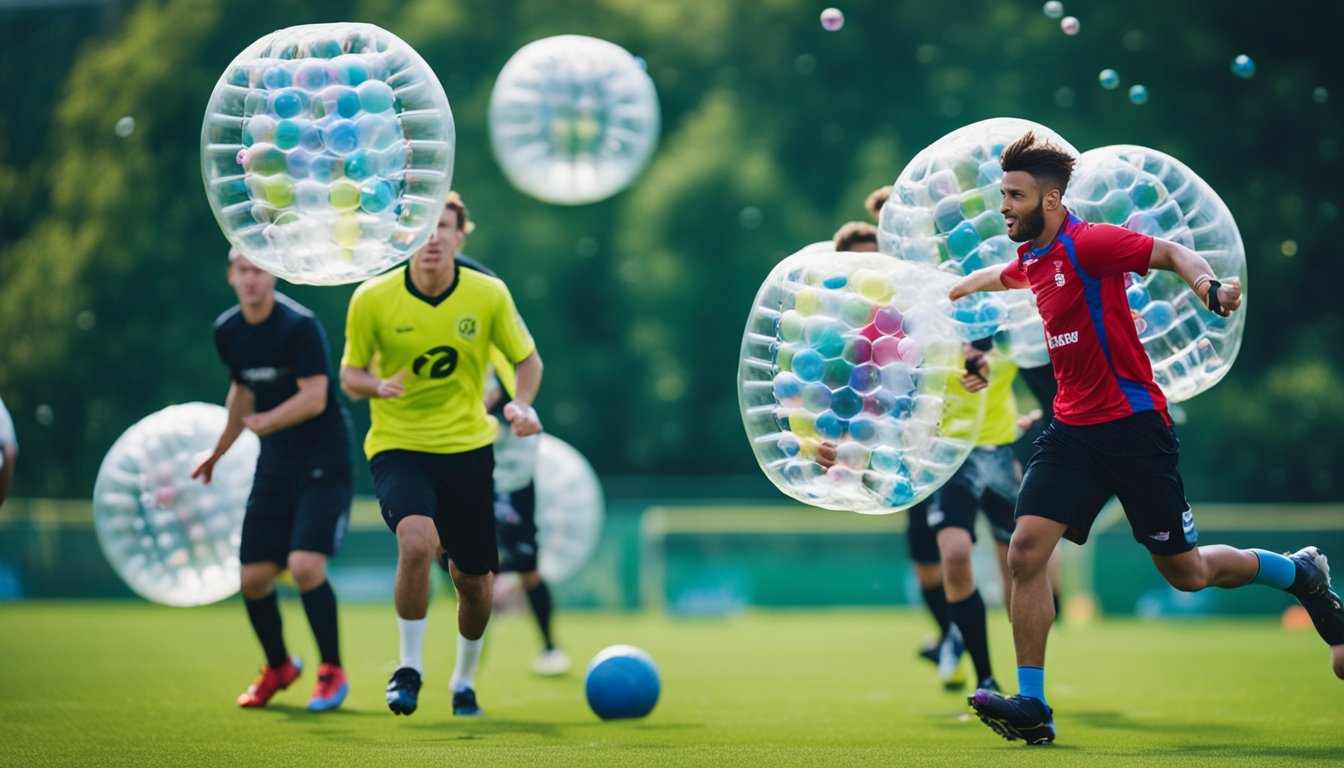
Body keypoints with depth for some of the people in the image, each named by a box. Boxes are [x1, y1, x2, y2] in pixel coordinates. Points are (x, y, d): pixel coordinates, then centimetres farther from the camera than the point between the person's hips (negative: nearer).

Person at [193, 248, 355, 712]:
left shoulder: (299, 325, -16)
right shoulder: (227, 331, 6)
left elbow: (314, 396, -21)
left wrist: (269, 421, -31)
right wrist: (219, 452, 30)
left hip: (324, 461, -6)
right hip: (274, 465, 7)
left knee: (305, 565, -20)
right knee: (253, 577, 3)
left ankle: (333, 672, -1)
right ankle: (278, 668, 29)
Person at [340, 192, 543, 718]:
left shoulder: (489, 294, -6)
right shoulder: (372, 299, -9)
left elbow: (528, 359, 7)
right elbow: (350, 375, 1)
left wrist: (522, 405, -13)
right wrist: (377, 385, -22)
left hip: (467, 446, 2)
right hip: (397, 445, -2)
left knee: (473, 580, 9)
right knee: (417, 541, -30)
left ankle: (464, 682, 36)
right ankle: (409, 666, -10)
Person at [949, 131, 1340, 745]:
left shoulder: (1086, 243, -15)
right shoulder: (1030, 259, 10)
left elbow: (1173, 253, -19)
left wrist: (1210, 286, -37)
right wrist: (964, 284, 48)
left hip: (1133, 428, -7)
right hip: (1073, 429, 7)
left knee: (1187, 573, 4)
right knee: (1025, 552, -11)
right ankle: (1031, 706, -7)